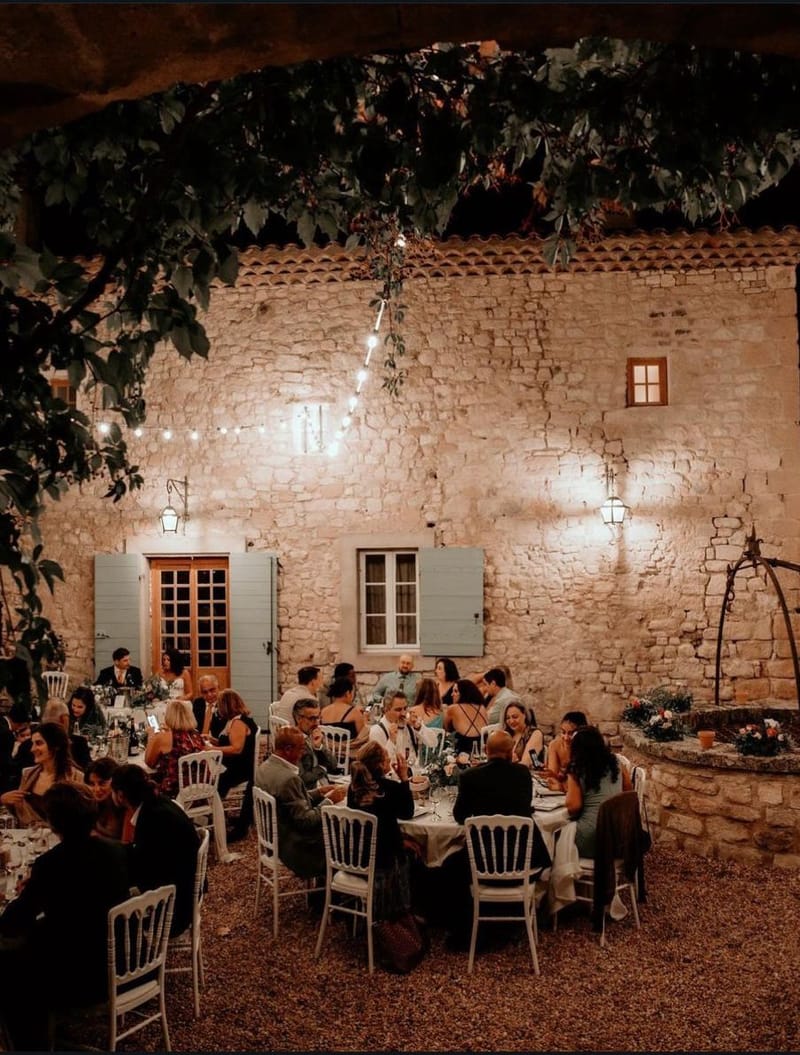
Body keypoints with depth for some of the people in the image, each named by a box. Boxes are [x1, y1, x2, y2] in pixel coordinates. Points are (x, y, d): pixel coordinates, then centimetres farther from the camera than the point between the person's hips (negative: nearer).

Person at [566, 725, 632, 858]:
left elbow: (573, 806, -17)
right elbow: (628, 790, 18)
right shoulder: (616, 762, 5)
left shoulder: (576, 770, -8)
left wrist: (569, 791, 1)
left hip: (592, 838, -5)